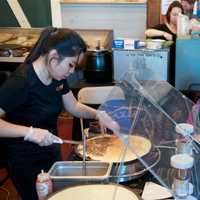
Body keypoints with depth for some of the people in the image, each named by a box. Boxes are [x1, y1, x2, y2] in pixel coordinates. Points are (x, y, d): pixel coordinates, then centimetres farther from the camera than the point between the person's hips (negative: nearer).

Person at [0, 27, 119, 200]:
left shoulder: (57, 77, -4)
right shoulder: (21, 82, -28)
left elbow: (73, 106, 9)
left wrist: (97, 114, -8)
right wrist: (29, 132, -38)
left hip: (51, 153, 8)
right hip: (26, 163, -8)